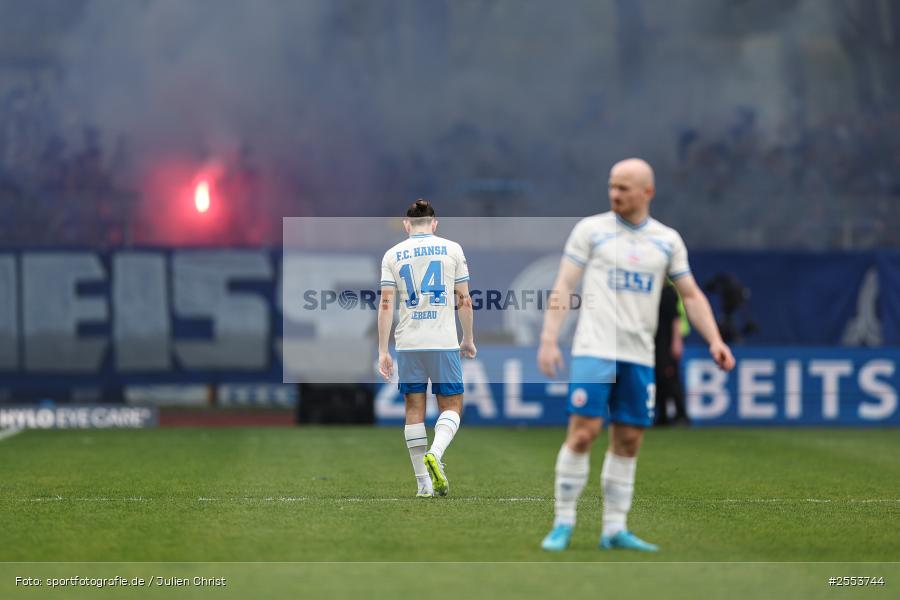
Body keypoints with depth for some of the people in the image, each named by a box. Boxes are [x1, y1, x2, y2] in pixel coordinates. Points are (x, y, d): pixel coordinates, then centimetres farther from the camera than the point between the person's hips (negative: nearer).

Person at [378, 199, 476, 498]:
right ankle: (435, 454, -20)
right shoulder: (452, 249, 3)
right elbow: (464, 300, 3)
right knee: (451, 406, 8)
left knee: (414, 409, 8)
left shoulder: (392, 254, 5)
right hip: (444, 342, -1)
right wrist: (468, 339, 15)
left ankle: (424, 483, 7)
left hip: (408, 344, 1)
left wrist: (383, 351, 0)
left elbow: (386, 304, -1)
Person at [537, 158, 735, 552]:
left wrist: (715, 341, -1)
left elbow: (691, 295, 12)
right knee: (583, 432, -11)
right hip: (594, 348, -3)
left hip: (639, 356, 3)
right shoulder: (591, 230, 2)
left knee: (628, 442, 3)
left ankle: (614, 528, 10)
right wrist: (549, 339, -9)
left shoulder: (667, 240, 10)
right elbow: (563, 287, 0)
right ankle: (563, 523, -3)